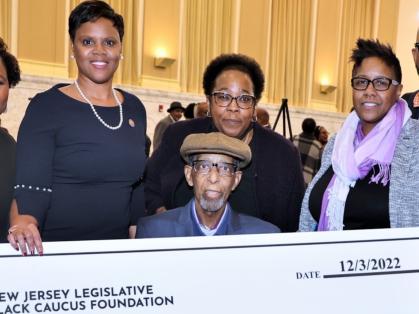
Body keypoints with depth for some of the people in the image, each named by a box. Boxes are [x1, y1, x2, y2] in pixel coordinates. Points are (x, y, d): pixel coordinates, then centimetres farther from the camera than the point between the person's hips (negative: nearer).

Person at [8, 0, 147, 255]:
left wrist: (139, 235, 9)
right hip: (54, 251, -3)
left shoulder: (134, 108, 8)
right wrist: (21, 224, -27)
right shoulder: (46, 106, -5)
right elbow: (30, 187, -9)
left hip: (118, 249, 3)